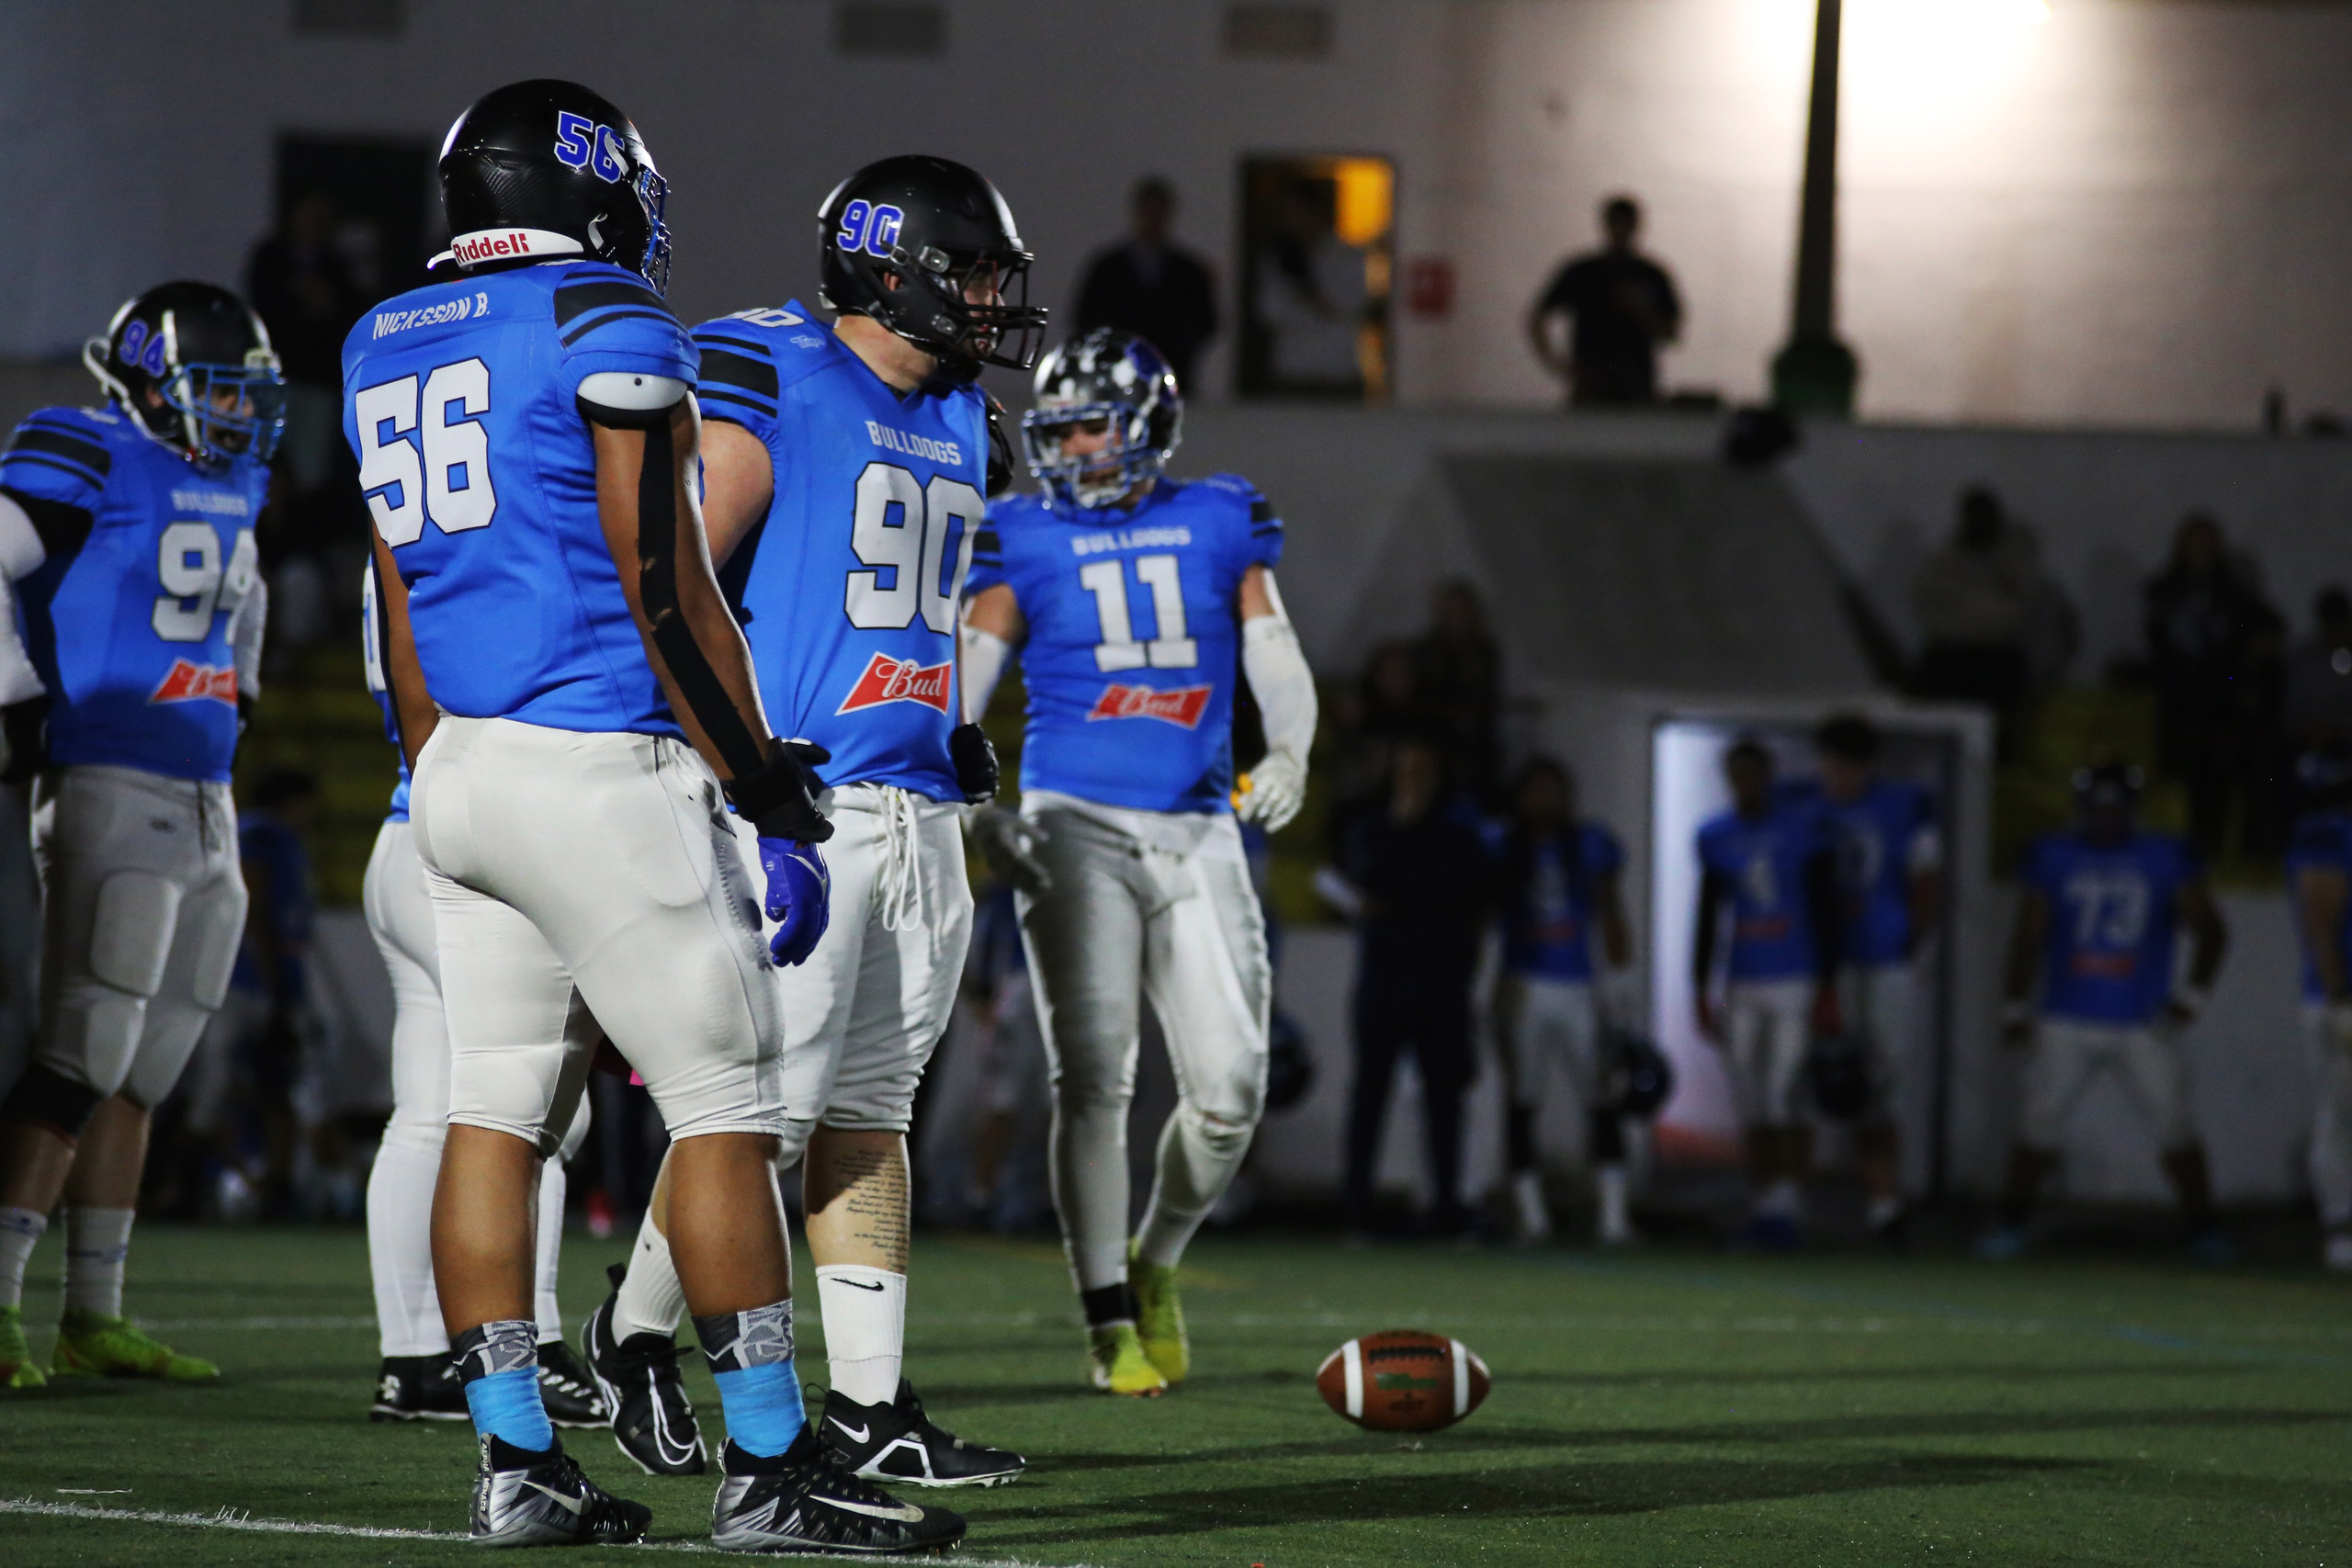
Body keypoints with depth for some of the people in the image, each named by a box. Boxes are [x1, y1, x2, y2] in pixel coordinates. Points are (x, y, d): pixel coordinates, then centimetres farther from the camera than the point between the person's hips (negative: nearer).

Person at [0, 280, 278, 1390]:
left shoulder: (233, 486, 15)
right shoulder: (93, 464, -10)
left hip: (206, 803, 8)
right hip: (112, 792, -8)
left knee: (138, 1076, 10)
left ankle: (95, 1320, 15)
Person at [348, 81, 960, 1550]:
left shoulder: (386, 351, 14)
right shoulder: (608, 329, -9)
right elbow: (671, 595, -12)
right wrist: (775, 806, -8)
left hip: (458, 769, 8)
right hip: (599, 767, -8)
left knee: (498, 1110, 8)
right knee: (727, 1107, -3)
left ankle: (516, 1461, 8)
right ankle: (770, 1467, -2)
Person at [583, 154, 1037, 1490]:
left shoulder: (955, 422, 16)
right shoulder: (773, 387, -9)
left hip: (915, 813, 8)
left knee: (868, 1115, 8)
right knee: (766, 1110, -9)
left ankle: (870, 1406, 9)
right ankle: (638, 1335, 13)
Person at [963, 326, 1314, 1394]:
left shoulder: (1221, 526, 9)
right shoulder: (1025, 543, 4)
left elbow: (1277, 662, 5)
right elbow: (962, 683, 0)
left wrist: (1289, 753, -15)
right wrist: (973, 802, -16)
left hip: (1198, 833, 2)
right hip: (1076, 827, -2)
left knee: (1229, 1091, -1)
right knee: (1094, 1077, -10)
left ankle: (1154, 1261, 25)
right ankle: (1111, 1325, -5)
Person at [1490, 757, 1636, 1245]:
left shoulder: (1593, 846, 7)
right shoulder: (1501, 849, 4)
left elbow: (1611, 917, 11)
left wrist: (1617, 982, 6)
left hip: (1580, 985, 0)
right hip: (1523, 984, 0)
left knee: (1602, 1099, -6)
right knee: (1522, 1100, 0)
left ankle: (1613, 1214, -6)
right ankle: (1531, 1214, 5)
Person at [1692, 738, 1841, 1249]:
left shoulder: (1804, 826, -4)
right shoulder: (1716, 838, 9)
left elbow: (1825, 912, -4)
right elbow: (1708, 919, 14)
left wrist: (1827, 990, -7)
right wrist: (1700, 993, 10)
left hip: (1796, 981, -4)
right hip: (1743, 986, 4)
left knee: (1786, 1101, -11)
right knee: (1753, 1108, 4)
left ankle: (1787, 1206, -9)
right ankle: (1765, 1202, 10)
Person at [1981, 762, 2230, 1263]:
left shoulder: (2166, 860, 0)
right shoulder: (2053, 857, 4)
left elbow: (2209, 929, 4)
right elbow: (2029, 936, 9)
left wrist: (2194, 994, -6)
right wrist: (2015, 1008, 6)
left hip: (2144, 1025, -1)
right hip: (2067, 1022, 1)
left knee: (2174, 1127, -1)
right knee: (2038, 1125, -3)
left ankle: (2203, 1230, 11)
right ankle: (2011, 1225, 7)